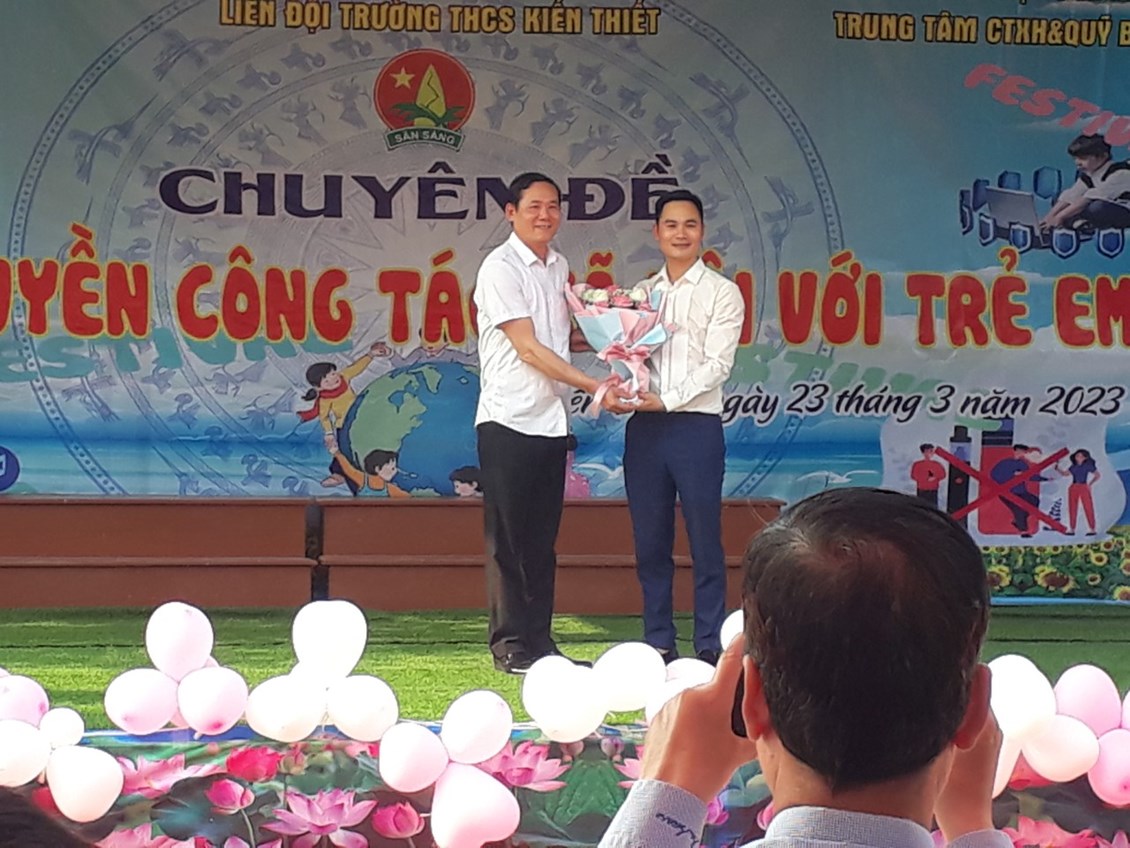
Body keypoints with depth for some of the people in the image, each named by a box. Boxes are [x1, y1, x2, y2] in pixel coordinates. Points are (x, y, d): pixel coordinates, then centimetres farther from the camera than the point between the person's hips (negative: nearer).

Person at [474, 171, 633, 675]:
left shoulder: (558, 267, 13)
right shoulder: (501, 268, -10)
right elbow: (529, 349, -15)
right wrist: (594, 388, -18)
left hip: (550, 421, 7)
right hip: (508, 420, -7)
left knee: (542, 539, 10)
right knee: (507, 539, -2)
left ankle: (539, 641, 15)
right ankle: (510, 646, 3)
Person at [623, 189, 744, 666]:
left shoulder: (721, 293, 2)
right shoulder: (641, 294, 15)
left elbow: (717, 365, -6)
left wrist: (667, 400, -15)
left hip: (696, 425, -4)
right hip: (645, 428, 4)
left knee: (704, 541, -3)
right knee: (650, 542, 6)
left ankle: (710, 648, 2)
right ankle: (658, 644, 14)